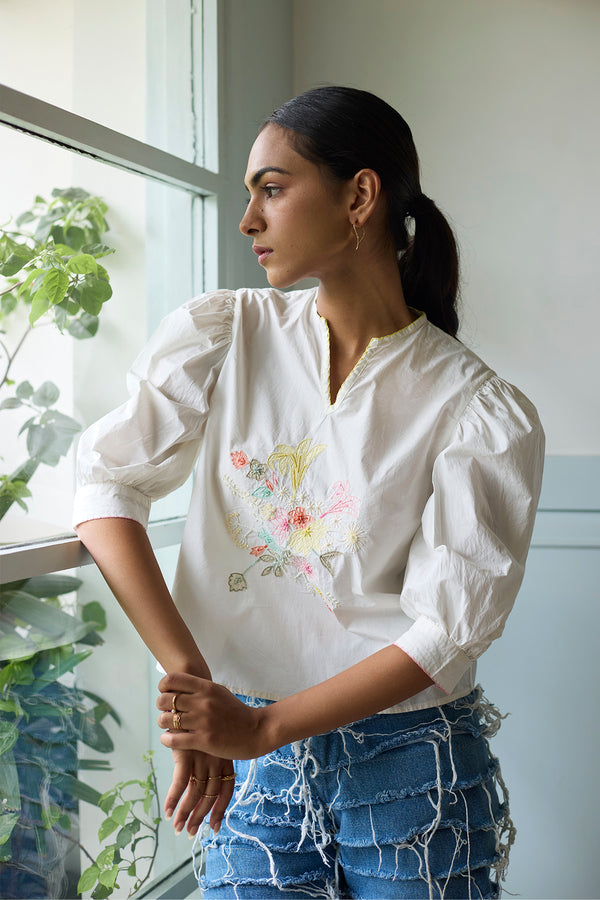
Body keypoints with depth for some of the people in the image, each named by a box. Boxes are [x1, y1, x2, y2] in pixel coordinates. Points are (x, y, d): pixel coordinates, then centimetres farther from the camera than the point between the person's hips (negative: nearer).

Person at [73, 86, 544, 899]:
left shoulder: (482, 412, -9)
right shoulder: (220, 336, -1)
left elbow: (447, 627, -12)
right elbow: (108, 482, -8)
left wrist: (258, 727, -18)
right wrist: (187, 677, -18)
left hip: (411, 767, -1)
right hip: (255, 767, 2)